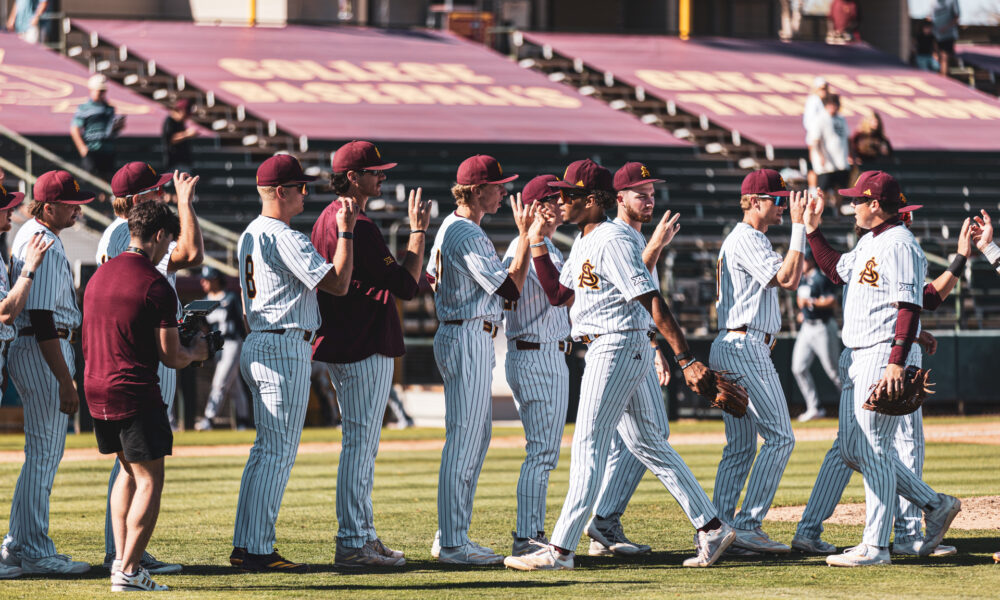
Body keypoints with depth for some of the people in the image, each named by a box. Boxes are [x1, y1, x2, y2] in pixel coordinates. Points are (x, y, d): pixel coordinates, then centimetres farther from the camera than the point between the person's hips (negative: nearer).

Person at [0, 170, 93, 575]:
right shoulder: (44, 246, -19)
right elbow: (42, 320, -24)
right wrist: (66, 381, -25)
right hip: (44, 354, -11)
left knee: (44, 453, 17)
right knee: (43, 454, -6)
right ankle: (35, 553, -3)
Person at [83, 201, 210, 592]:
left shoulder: (100, 275, 10)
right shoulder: (156, 286, -14)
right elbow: (172, 357, -11)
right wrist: (196, 352, 11)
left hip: (95, 389, 8)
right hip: (135, 394, -8)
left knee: (128, 470, 21)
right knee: (149, 480, -1)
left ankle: (120, 558, 16)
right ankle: (129, 571, -7)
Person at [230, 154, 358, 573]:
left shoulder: (249, 236, 15)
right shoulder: (285, 239, -16)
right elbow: (338, 283, -19)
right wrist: (346, 232, -11)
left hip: (257, 346, 10)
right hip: (287, 350, -10)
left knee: (267, 451, 14)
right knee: (277, 452, -8)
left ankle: (245, 546, 13)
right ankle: (258, 550, -9)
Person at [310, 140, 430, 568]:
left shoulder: (327, 219, 13)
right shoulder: (359, 227, -19)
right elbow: (406, 286, -20)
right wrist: (418, 232, -11)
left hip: (340, 345, 11)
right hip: (365, 350, -11)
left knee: (362, 444, 17)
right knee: (361, 443, -8)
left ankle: (363, 535, 23)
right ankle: (352, 545, -7)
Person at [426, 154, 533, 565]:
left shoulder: (450, 226, 13)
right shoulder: (468, 235, -18)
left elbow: (430, 279, 23)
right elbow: (511, 288, -20)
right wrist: (525, 237, -17)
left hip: (454, 335, 11)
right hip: (469, 341, -11)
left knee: (477, 438, 14)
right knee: (464, 440, -9)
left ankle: (450, 538, 17)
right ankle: (453, 544, -8)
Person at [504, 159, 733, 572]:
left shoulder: (612, 241, -17)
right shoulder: (584, 244, 14)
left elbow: (653, 302, -21)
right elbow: (559, 295, 17)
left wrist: (685, 359, -24)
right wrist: (538, 243, 11)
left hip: (618, 348, -10)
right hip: (603, 349, 10)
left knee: (588, 446, -9)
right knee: (648, 444, 13)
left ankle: (560, 551, -8)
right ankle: (711, 529, 16)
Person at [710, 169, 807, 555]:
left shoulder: (750, 240, 22)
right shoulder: (745, 240, -11)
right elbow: (788, 279, -21)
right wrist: (798, 226, -18)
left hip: (731, 348, 11)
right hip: (745, 346, -11)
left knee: (741, 445, 8)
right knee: (780, 437, -10)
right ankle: (747, 525, -13)